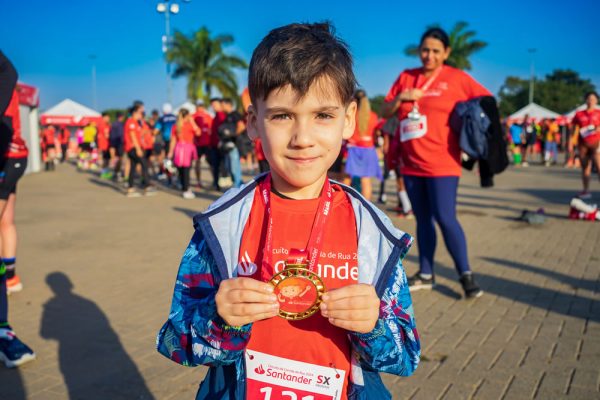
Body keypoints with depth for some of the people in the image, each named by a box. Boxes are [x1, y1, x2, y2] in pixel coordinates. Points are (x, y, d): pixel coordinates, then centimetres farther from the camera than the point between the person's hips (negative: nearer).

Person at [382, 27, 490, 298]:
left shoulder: (457, 78, -1)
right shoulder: (406, 77, 10)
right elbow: (385, 112, 11)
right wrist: (400, 97, -6)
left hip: (441, 164, -5)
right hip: (411, 164, 5)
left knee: (445, 218, -10)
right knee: (423, 219, 11)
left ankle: (466, 274, 3)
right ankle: (426, 274, 20)